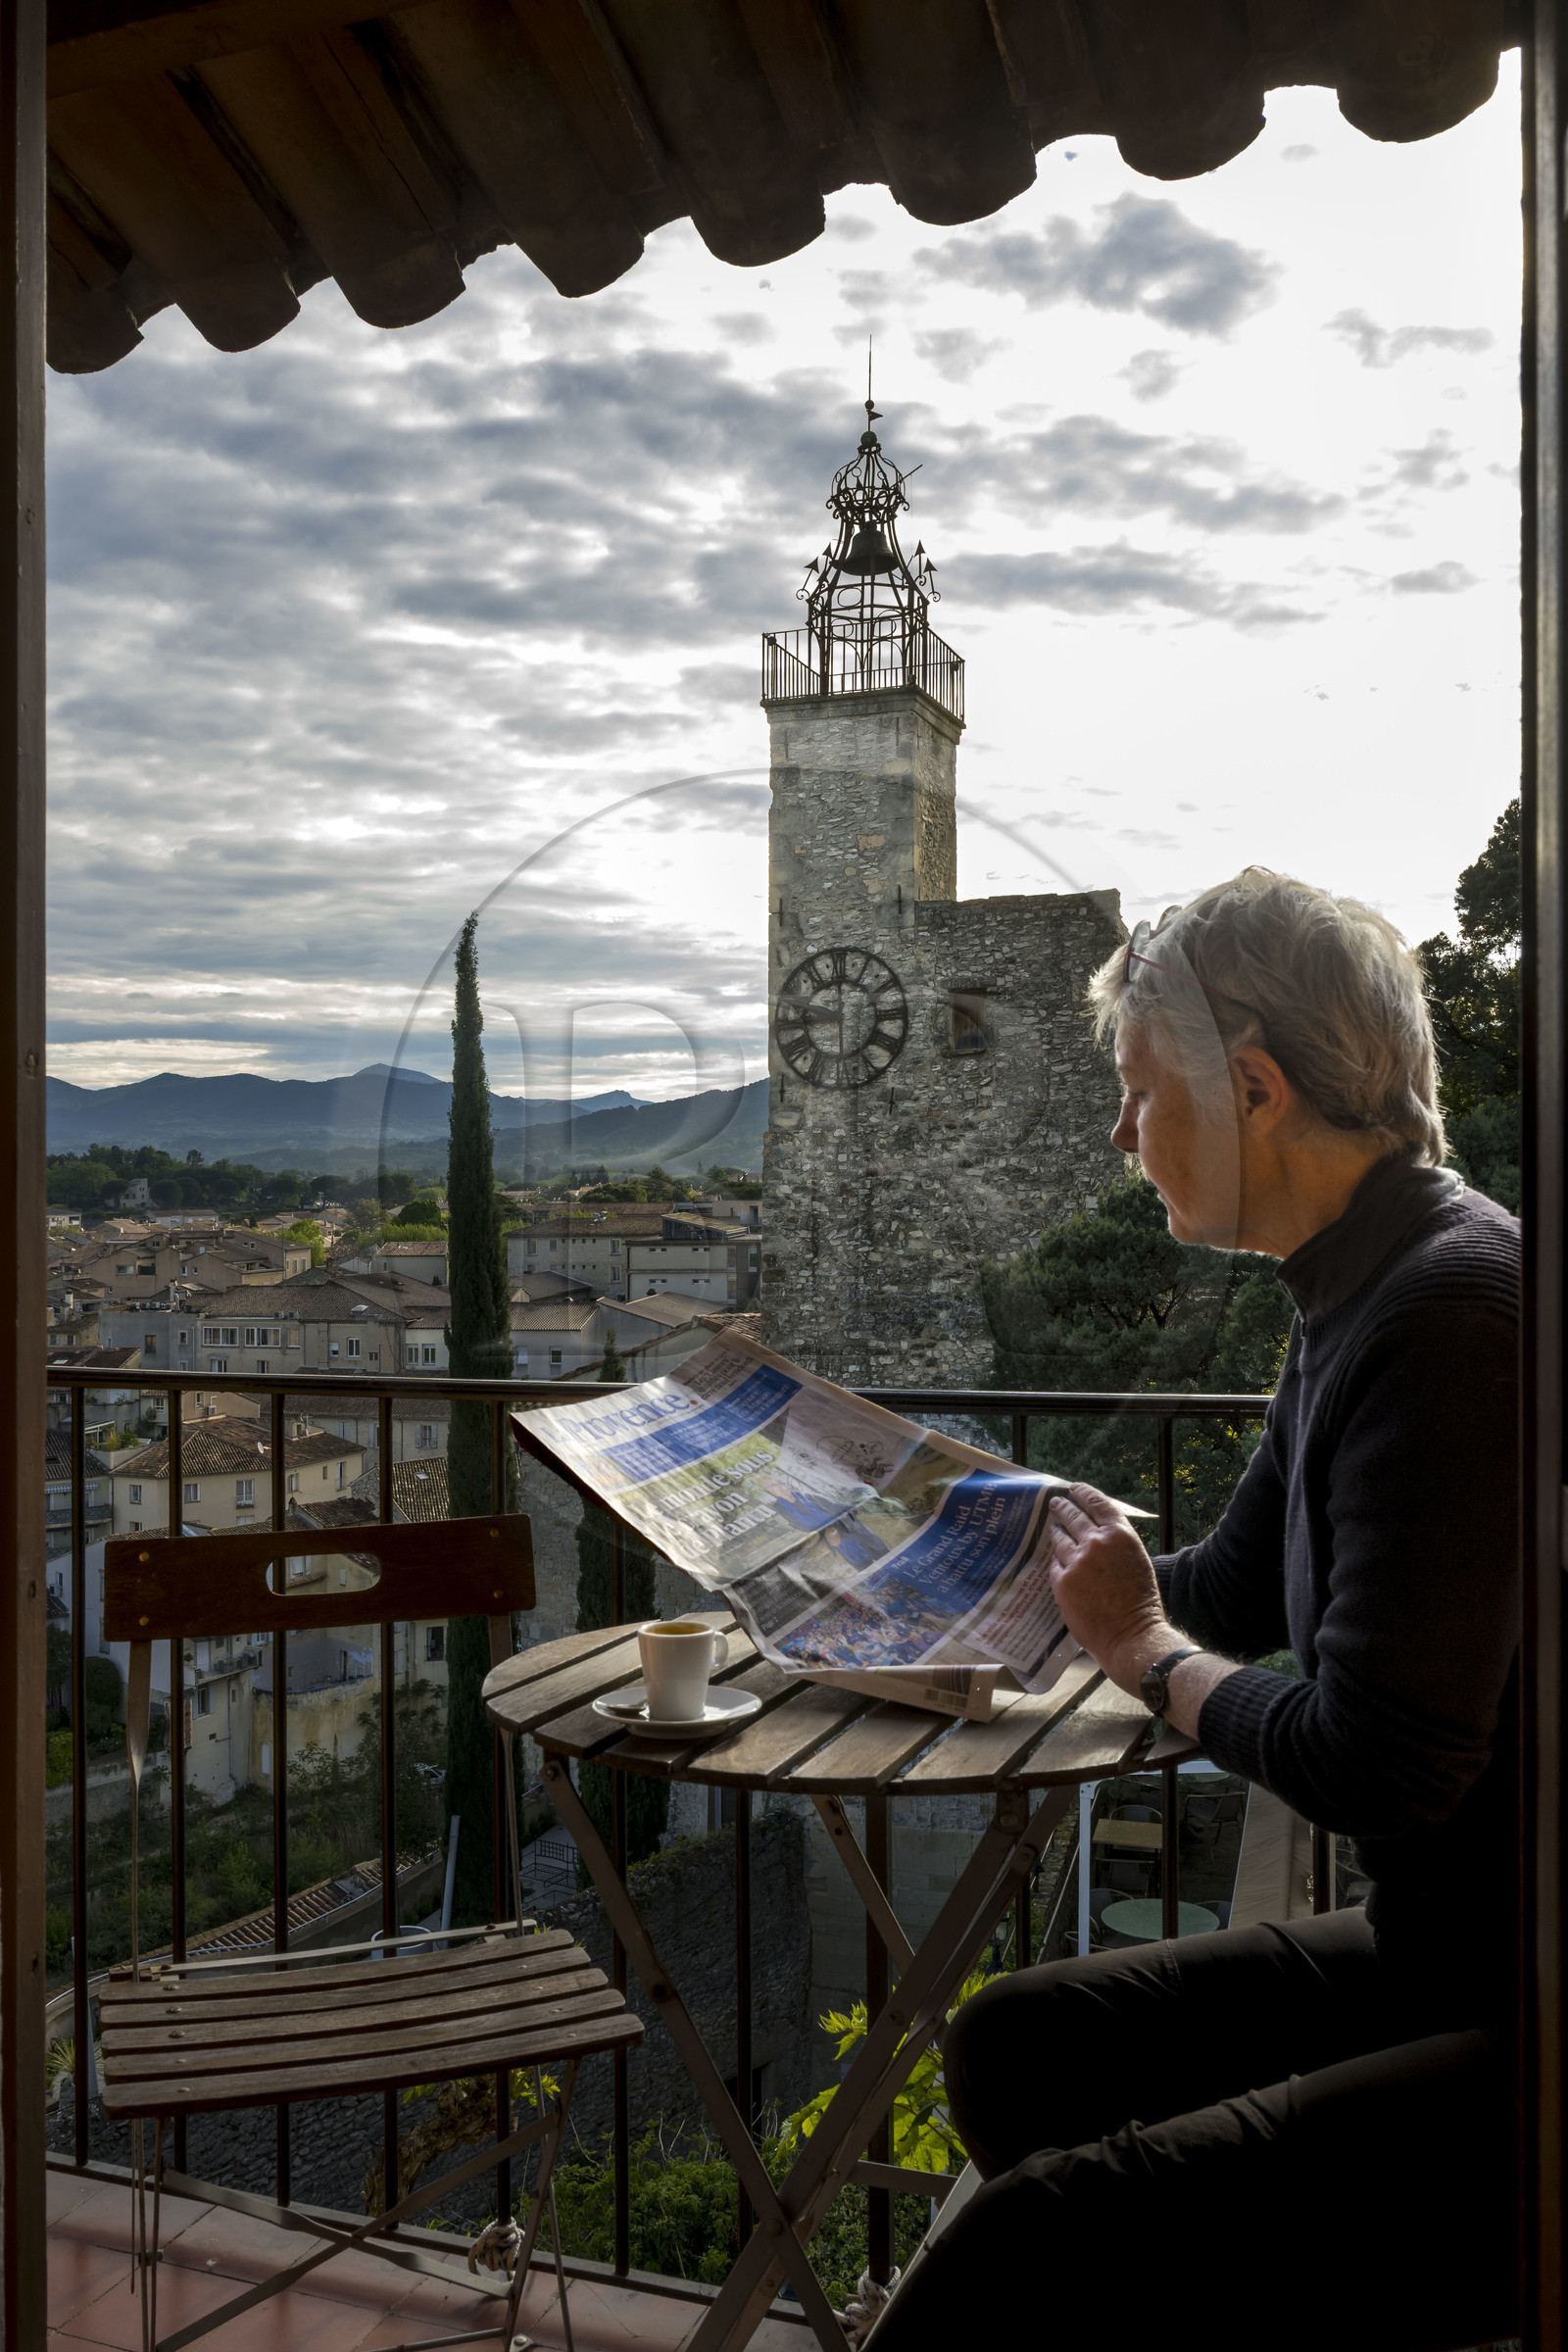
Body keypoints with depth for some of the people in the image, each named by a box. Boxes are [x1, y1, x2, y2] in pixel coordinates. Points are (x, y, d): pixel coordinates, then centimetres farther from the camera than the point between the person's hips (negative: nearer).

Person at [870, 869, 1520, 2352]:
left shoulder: (1452, 1313, -22)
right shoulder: (1360, 1299, 9)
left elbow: (1376, 1771, -24)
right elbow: (1234, 1590, 22)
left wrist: (1148, 1652, -6)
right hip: (1447, 1952, 10)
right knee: (1015, 2045, 15)